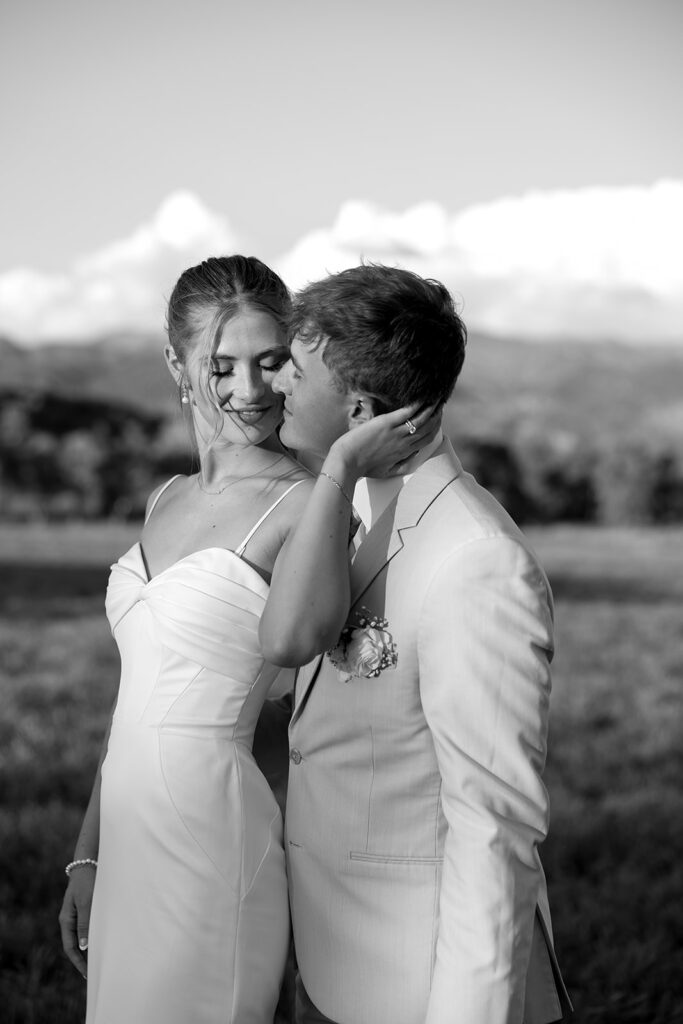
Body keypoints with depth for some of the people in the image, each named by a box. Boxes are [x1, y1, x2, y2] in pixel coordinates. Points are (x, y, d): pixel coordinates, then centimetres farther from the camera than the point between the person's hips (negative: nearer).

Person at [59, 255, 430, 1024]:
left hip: (212, 840, -7)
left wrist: (341, 464, -33)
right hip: (135, 845, 7)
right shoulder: (168, 501, 12)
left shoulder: (307, 504, -11)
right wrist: (88, 854, 17)